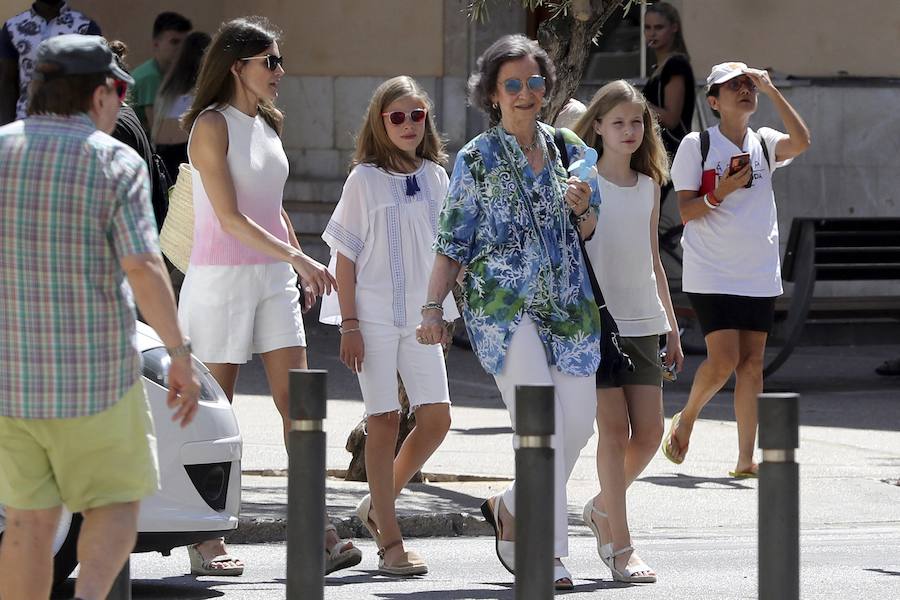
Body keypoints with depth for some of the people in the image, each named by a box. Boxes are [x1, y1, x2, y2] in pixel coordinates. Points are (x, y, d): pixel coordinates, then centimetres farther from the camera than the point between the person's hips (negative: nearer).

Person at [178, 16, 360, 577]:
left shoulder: (268, 125, 13)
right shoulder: (212, 126, -10)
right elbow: (230, 217, -17)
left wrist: (303, 267, 17)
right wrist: (299, 258, -21)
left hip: (275, 277, 7)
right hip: (222, 277, -7)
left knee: (296, 400, -2)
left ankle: (316, 534, -4)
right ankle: (206, 540, 4)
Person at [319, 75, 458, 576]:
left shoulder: (436, 177, 8)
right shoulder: (365, 179, -4)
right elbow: (345, 256, -4)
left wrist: (442, 314, 13)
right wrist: (349, 324, -9)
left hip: (422, 314, 4)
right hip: (375, 313, -4)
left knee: (437, 417, -2)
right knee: (385, 419, -3)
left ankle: (380, 503, 19)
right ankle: (390, 541, 1)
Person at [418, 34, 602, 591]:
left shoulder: (569, 148, 11)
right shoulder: (477, 158, 1)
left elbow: (589, 233, 17)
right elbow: (454, 239, 2)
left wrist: (582, 206, -6)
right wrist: (433, 306, -3)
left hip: (568, 303, 5)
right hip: (504, 305, -5)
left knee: (579, 420, 0)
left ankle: (511, 507, 25)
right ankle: (547, 551, -9)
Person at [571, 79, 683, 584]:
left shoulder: (649, 186, 13)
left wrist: (671, 327, 18)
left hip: (643, 322, 5)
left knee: (650, 431, 1)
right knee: (614, 428, -9)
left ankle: (603, 508, 26)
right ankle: (620, 546, -6)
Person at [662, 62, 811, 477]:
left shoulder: (764, 144, 8)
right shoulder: (696, 145, -1)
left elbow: (801, 142, -14)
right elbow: (685, 211, -2)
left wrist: (771, 89, -14)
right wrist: (720, 193, -19)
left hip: (760, 275, 4)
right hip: (711, 274, -4)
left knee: (752, 364, 1)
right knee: (723, 361, -13)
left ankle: (746, 459, 3)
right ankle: (686, 418, 15)